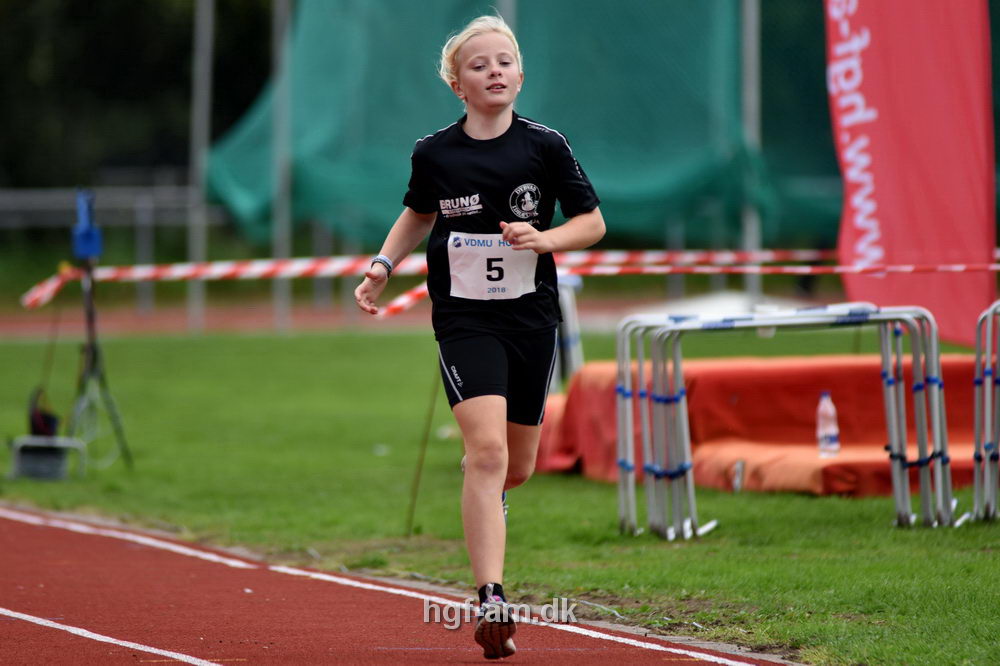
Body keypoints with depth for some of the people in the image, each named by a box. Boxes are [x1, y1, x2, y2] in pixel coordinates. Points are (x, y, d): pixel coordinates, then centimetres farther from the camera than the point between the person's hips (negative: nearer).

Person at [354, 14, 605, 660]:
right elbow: (419, 214, 19)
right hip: (464, 317, -2)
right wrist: (383, 265, 5)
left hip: (531, 315, 2)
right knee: (487, 448, -20)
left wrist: (544, 238, -15)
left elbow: (593, 223, 3)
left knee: (518, 467, 10)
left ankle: (486, 505, 49)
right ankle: (492, 600, -23)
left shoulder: (545, 145, -3)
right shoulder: (434, 153, -1)